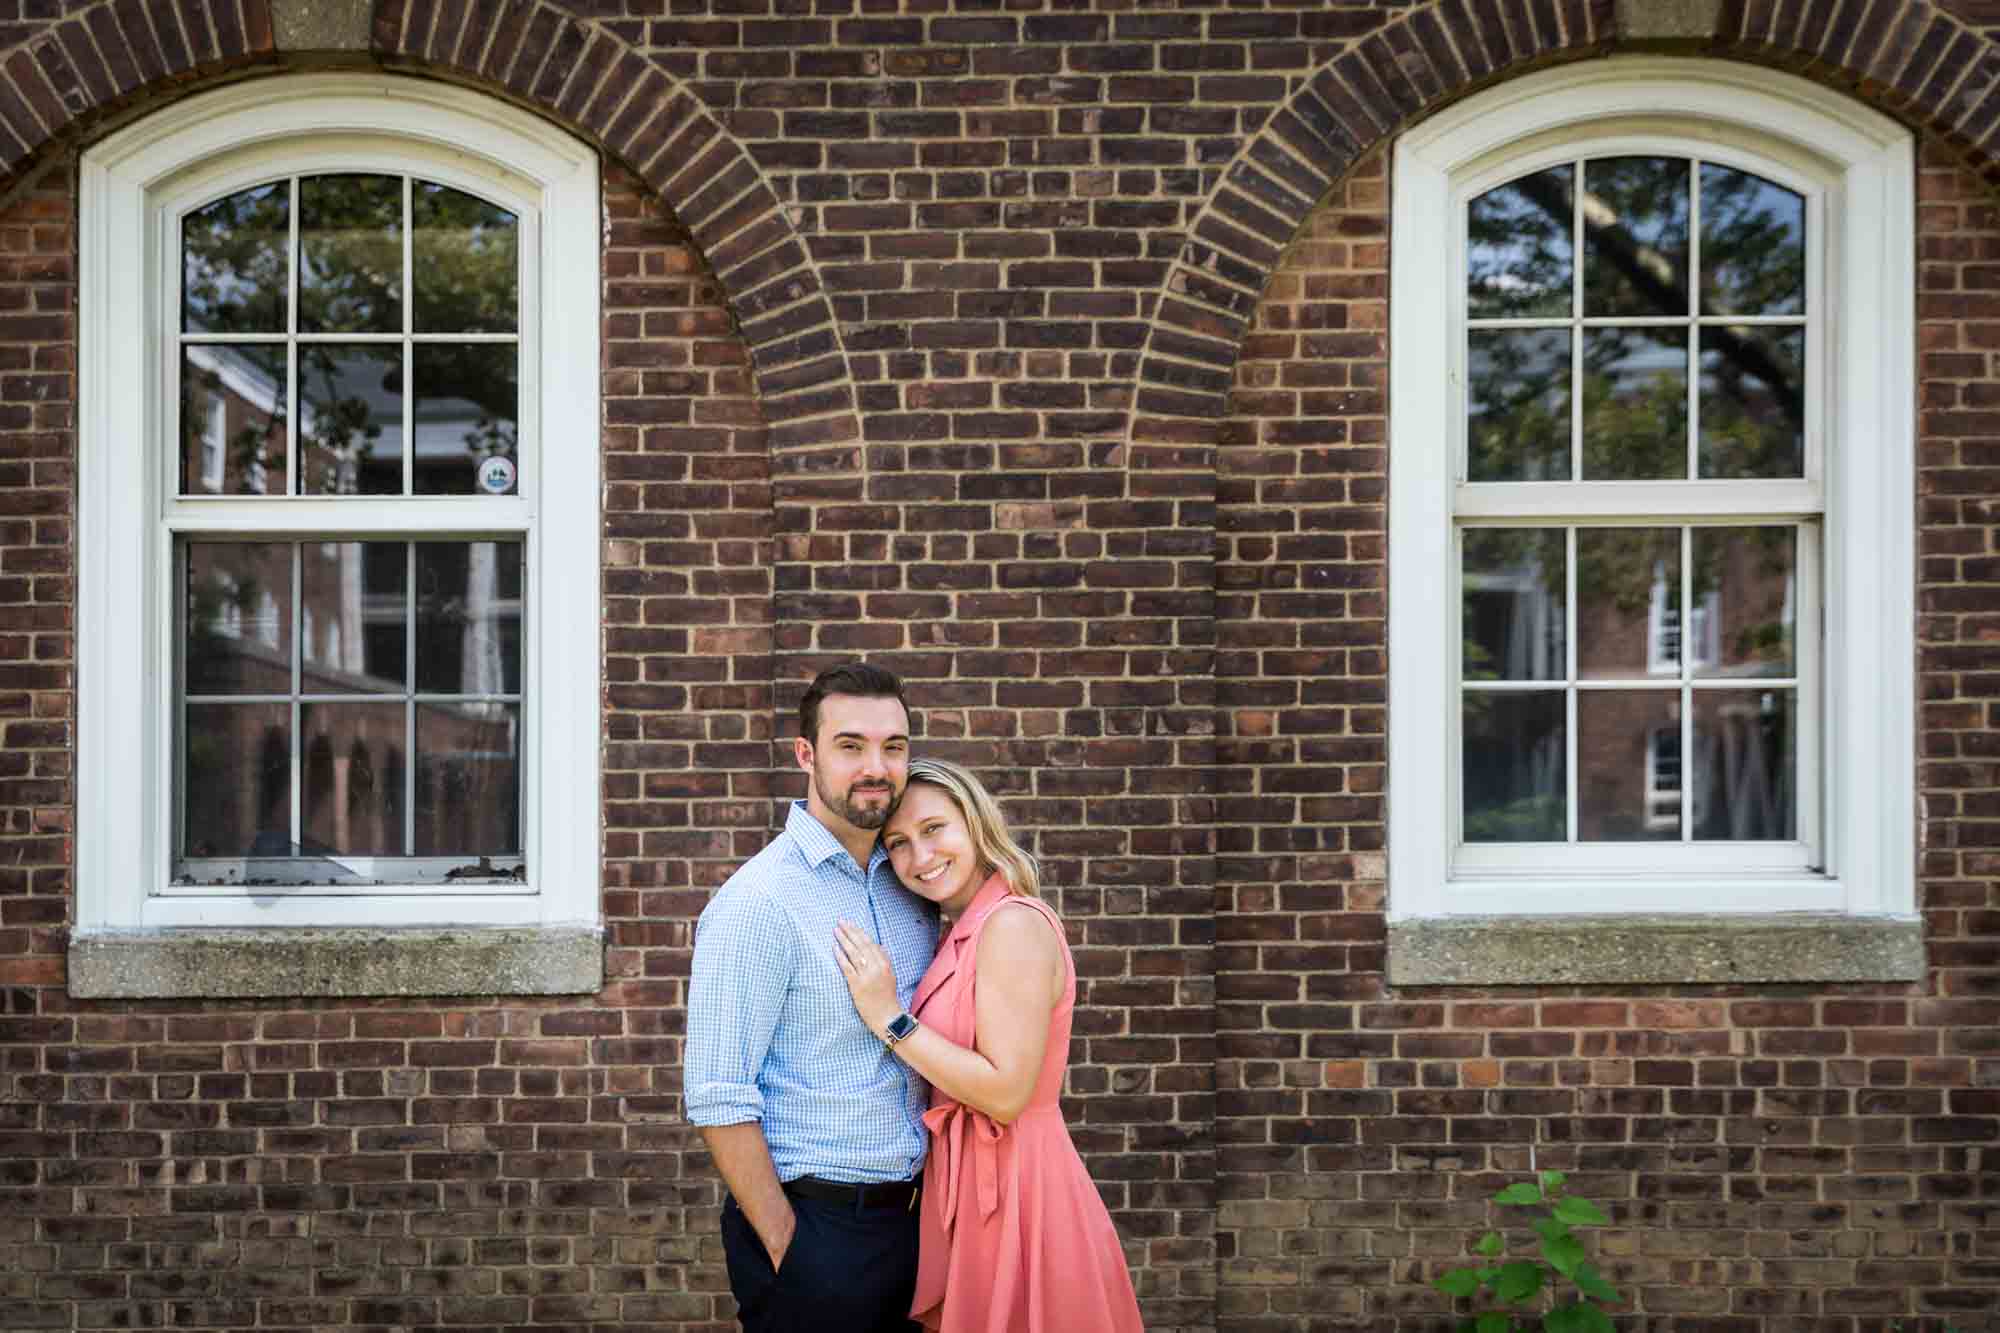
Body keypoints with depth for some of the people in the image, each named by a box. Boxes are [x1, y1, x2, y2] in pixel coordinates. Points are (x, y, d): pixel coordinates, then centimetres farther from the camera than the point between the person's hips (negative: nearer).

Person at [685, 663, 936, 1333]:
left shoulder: (910, 886, 7)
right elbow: (718, 1100, -18)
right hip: (813, 1226, -7)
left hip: (903, 1216, 7)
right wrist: (786, 1248, -16)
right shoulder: (757, 902, -15)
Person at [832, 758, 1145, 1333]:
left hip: (1011, 1189, -9)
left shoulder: (1014, 924, -17)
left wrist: (889, 1018, -19)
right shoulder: (965, 933, 11)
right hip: (966, 1184, 9)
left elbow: (1007, 1092, -22)